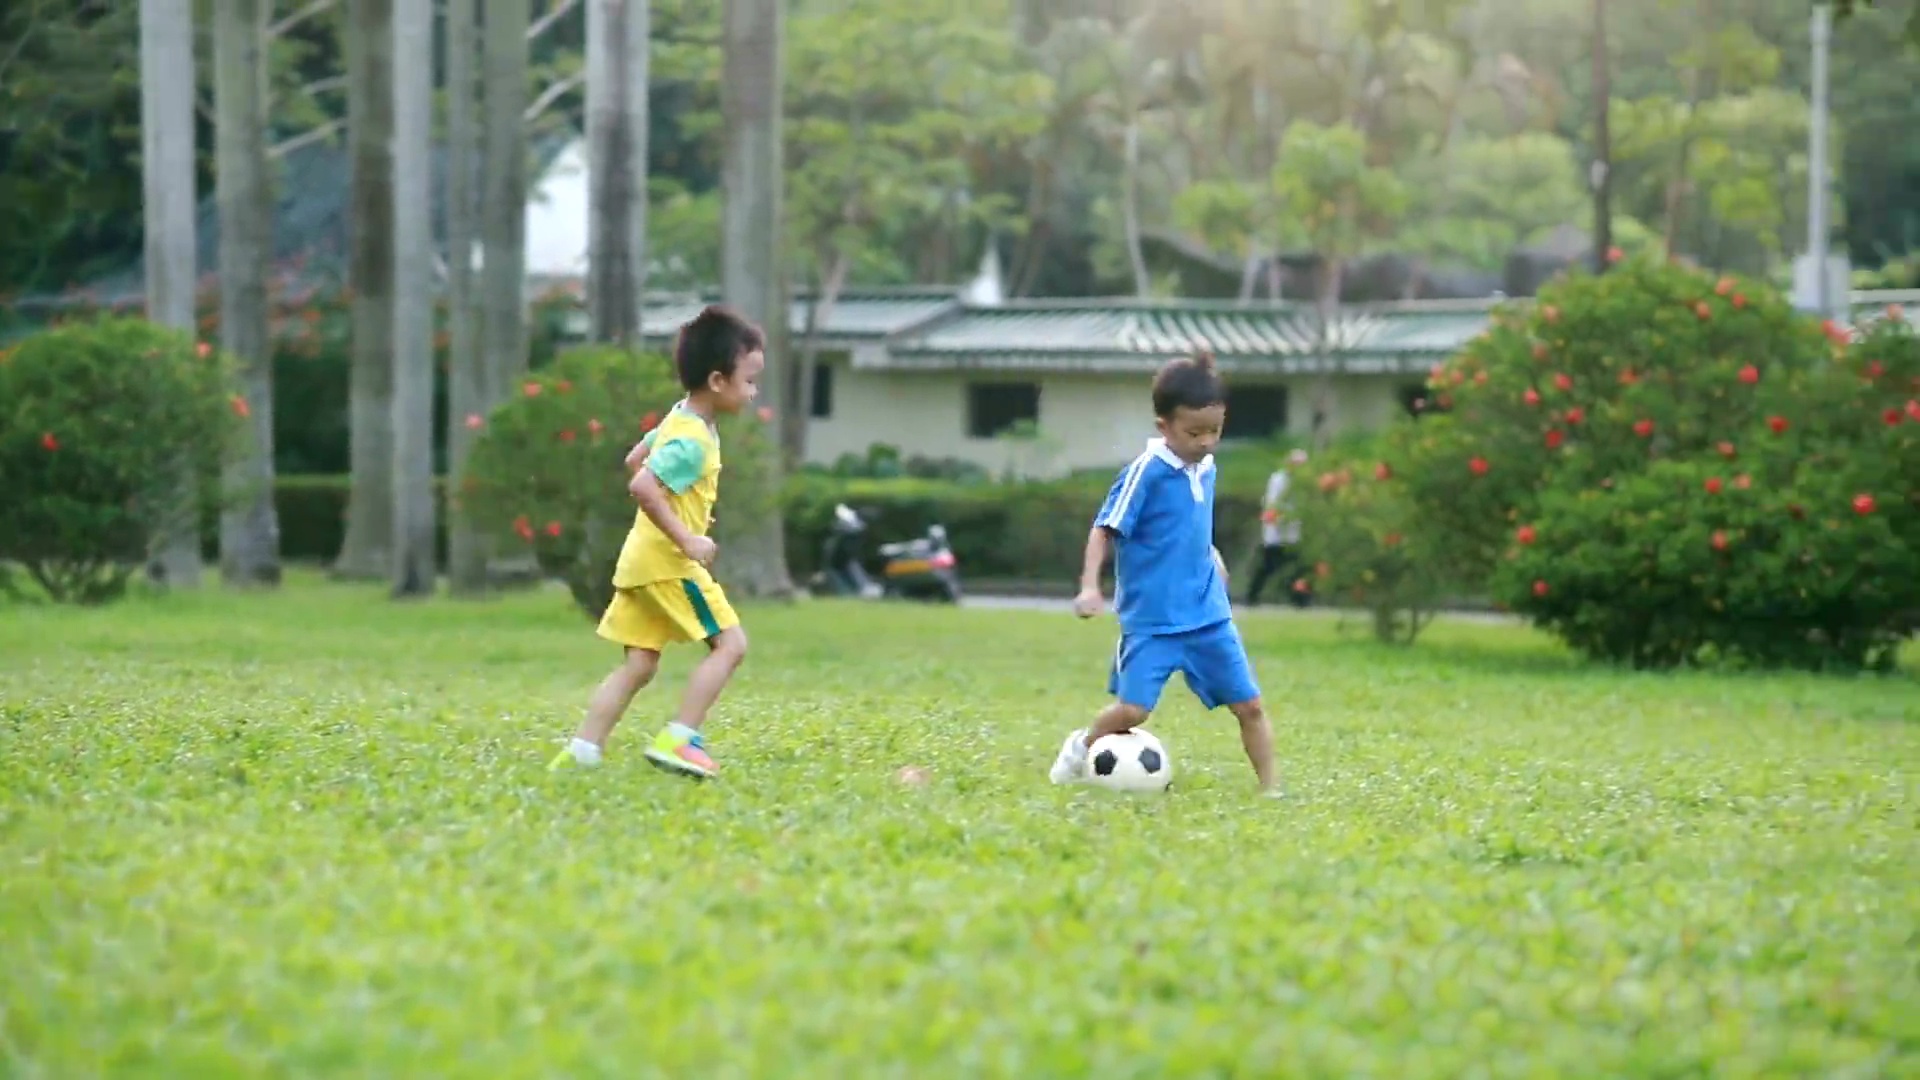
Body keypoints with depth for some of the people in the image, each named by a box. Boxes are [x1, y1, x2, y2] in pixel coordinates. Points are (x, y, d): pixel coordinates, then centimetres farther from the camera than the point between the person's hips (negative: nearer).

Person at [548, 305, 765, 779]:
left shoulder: (679, 419, 12)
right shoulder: (693, 441, -19)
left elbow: (636, 460, 26)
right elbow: (642, 486, -31)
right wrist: (687, 540, -27)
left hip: (642, 559, 10)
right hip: (669, 562, -10)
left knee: (638, 665, 10)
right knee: (730, 643, -6)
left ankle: (581, 751, 5)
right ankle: (678, 740, -9)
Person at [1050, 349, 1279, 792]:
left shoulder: (1206, 470, 7)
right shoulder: (1146, 473, -14)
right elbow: (1105, 529, -13)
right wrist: (1090, 586, -22)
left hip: (1208, 614, 6)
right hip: (1152, 618, -6)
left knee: (1249, 705, 2)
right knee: (1132, 709, -10)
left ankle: (1270, 788, 12)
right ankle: (1080, 748, 21)